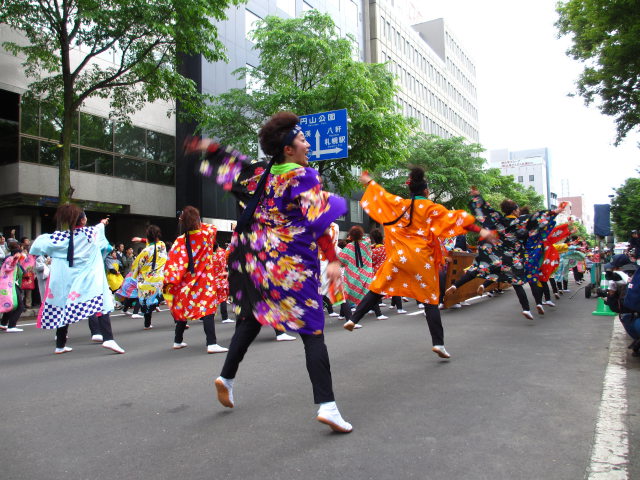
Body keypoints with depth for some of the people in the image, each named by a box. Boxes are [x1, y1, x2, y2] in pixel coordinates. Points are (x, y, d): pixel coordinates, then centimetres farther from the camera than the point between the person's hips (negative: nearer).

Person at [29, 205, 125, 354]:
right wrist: (102, 224, 41)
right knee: (101, 305, -5)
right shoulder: (93, 232, -3)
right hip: (89, 281, -3)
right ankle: (108, 339, -20)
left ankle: (60, 345, 26)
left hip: (64, 281, 3)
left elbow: (37, 245, 9)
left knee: (63, 309, 15)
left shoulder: (59, 237, -2)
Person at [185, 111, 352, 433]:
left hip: (257, 259, 7)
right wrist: (332, 259, -20)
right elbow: (318, 219, -18)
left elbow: (231, 162, 24)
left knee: (251, 318, 25)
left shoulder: (261, 174, 10)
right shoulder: (303, 177, -9)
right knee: (312, 332, -5)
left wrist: (206, 147, 40)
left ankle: (226, 376, 35)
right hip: (292, 264, -7)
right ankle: (326, 405, -10)